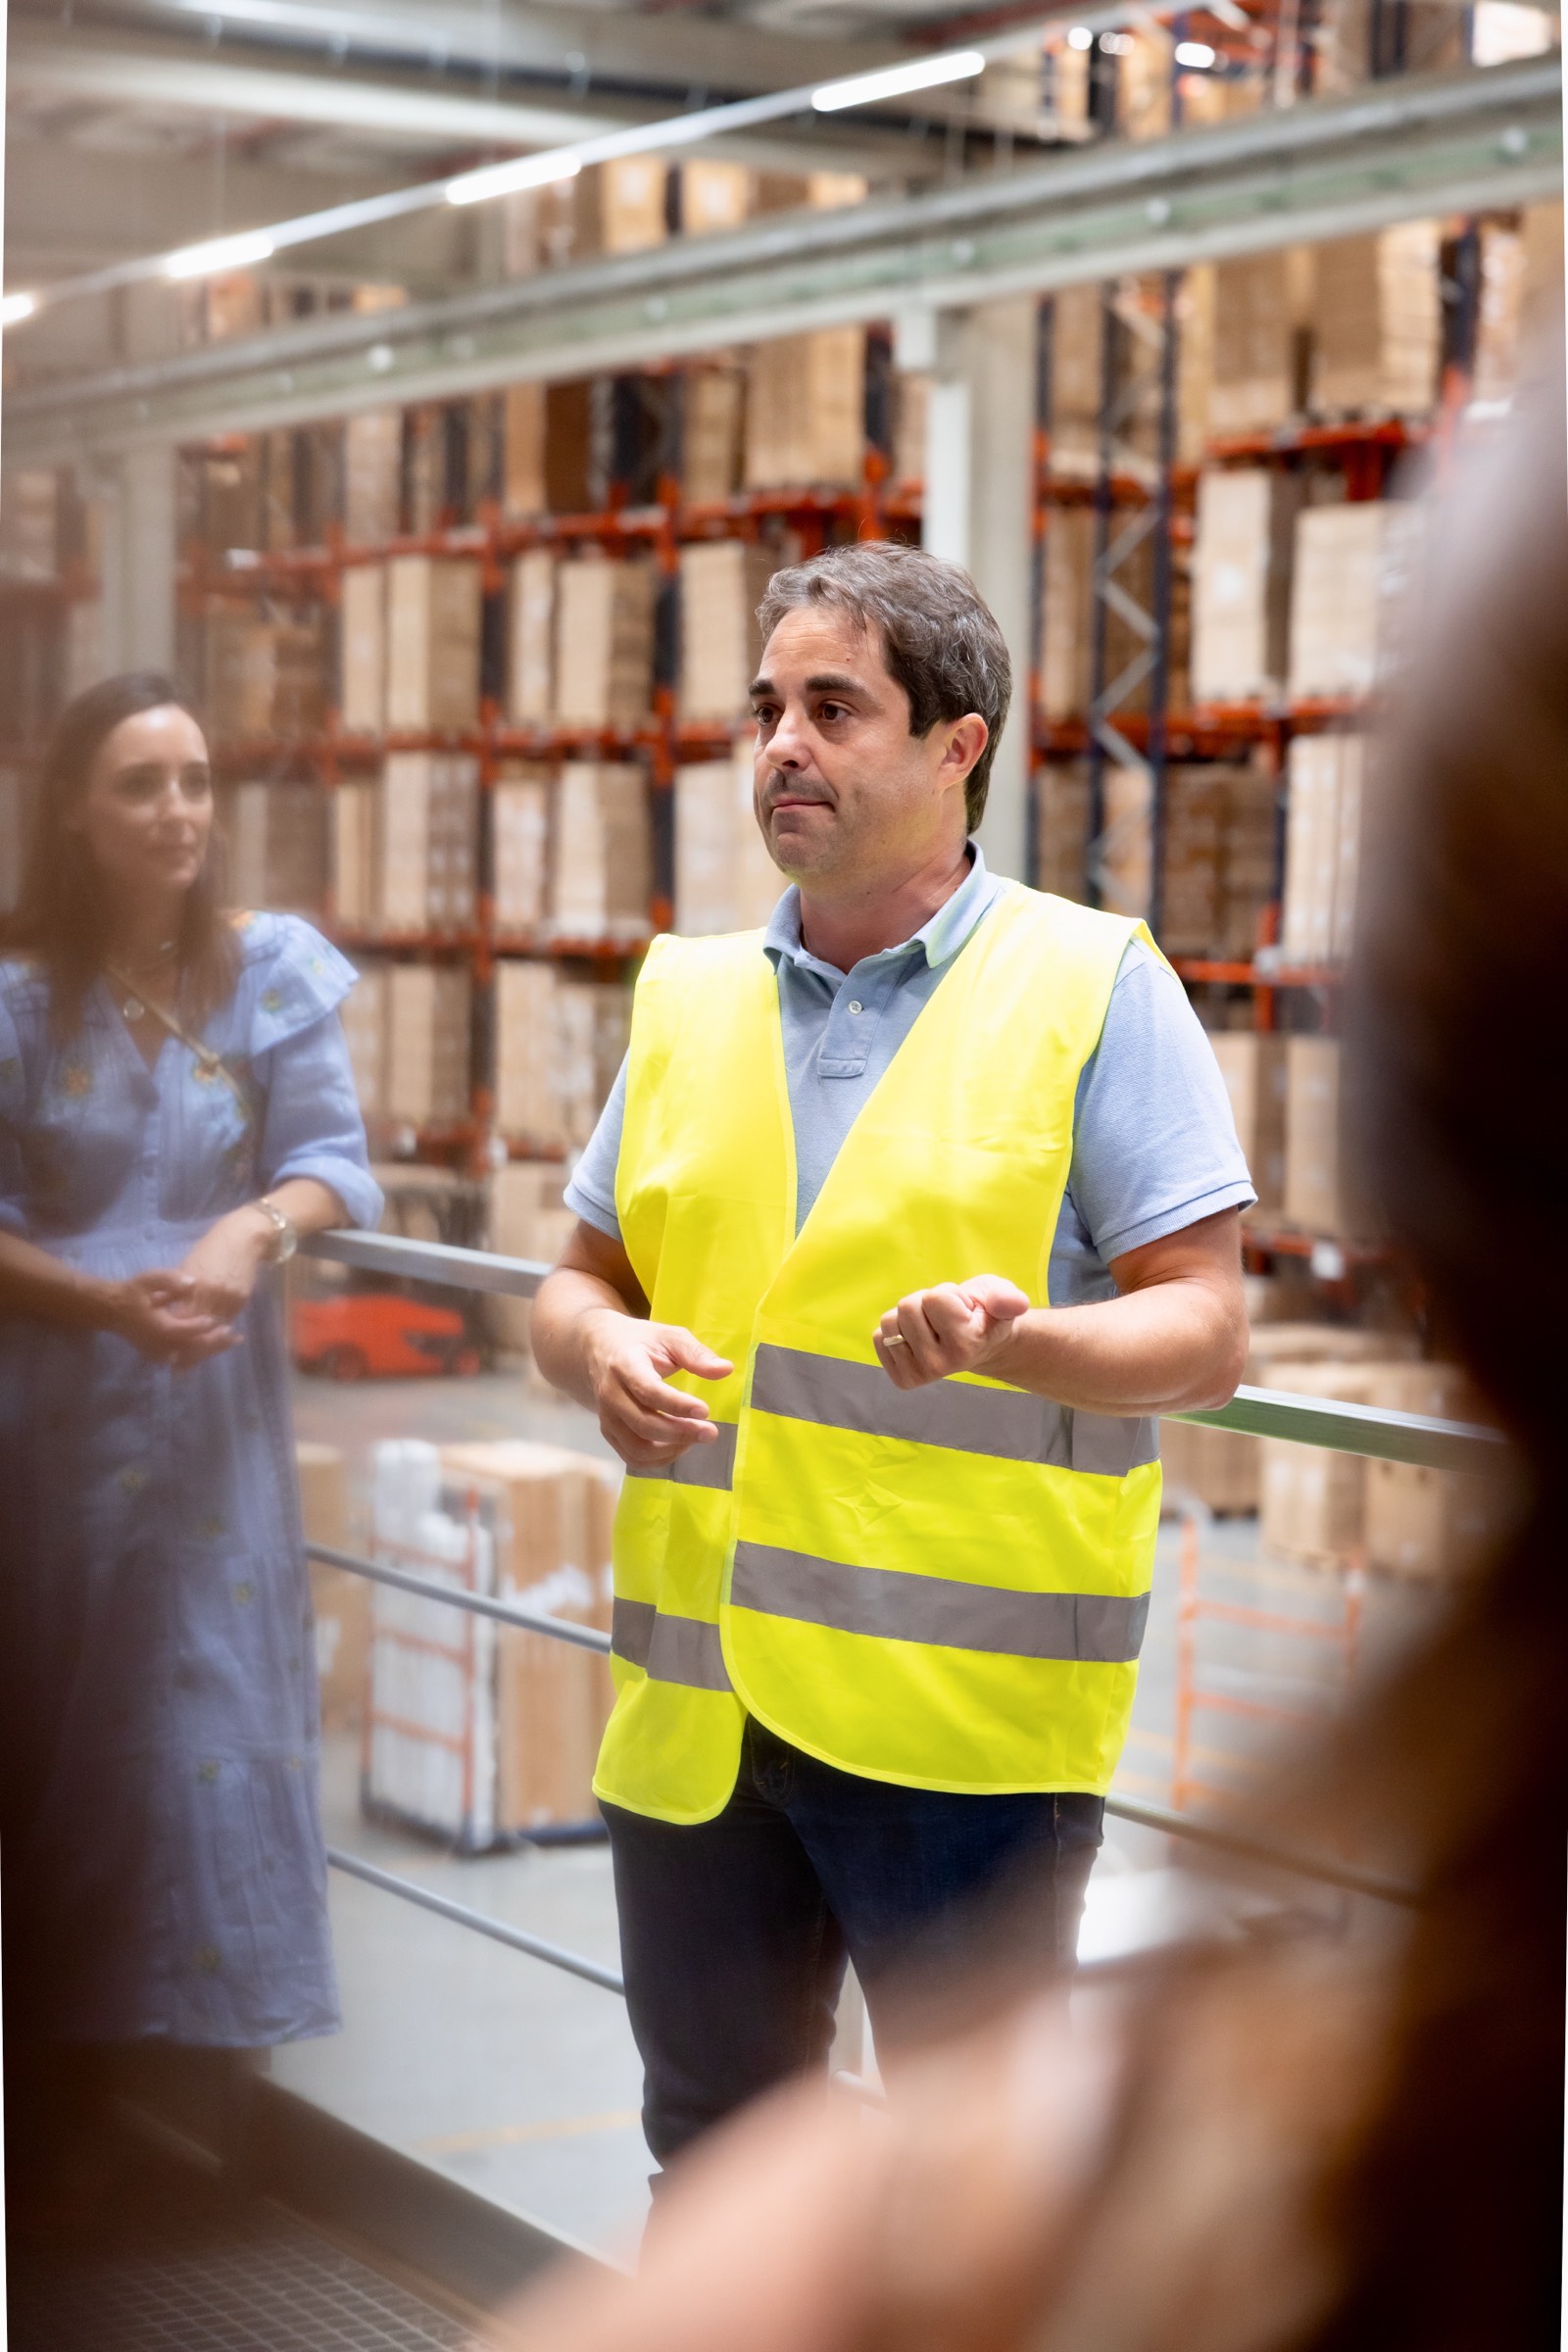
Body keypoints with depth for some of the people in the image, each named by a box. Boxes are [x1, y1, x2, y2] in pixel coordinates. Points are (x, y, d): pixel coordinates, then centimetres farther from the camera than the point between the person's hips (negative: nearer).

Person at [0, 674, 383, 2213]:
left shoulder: (272, 971, 1)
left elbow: (330, 1161, -6)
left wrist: (253, 1233, -27)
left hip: (212, 1418, 1)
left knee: (200, 1723, 1)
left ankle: (176, 2070, 12)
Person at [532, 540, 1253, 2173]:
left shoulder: (1095, 985, -3)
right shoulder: (691, 995, 12)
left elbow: (1204, 1333, -7)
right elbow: (579, 1285, 17)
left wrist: (1020, 1339, -26)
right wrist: (601, 1350, -7)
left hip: (963, 1721, -5)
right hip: (692, 1699, 5)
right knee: (709, 2153, 18)